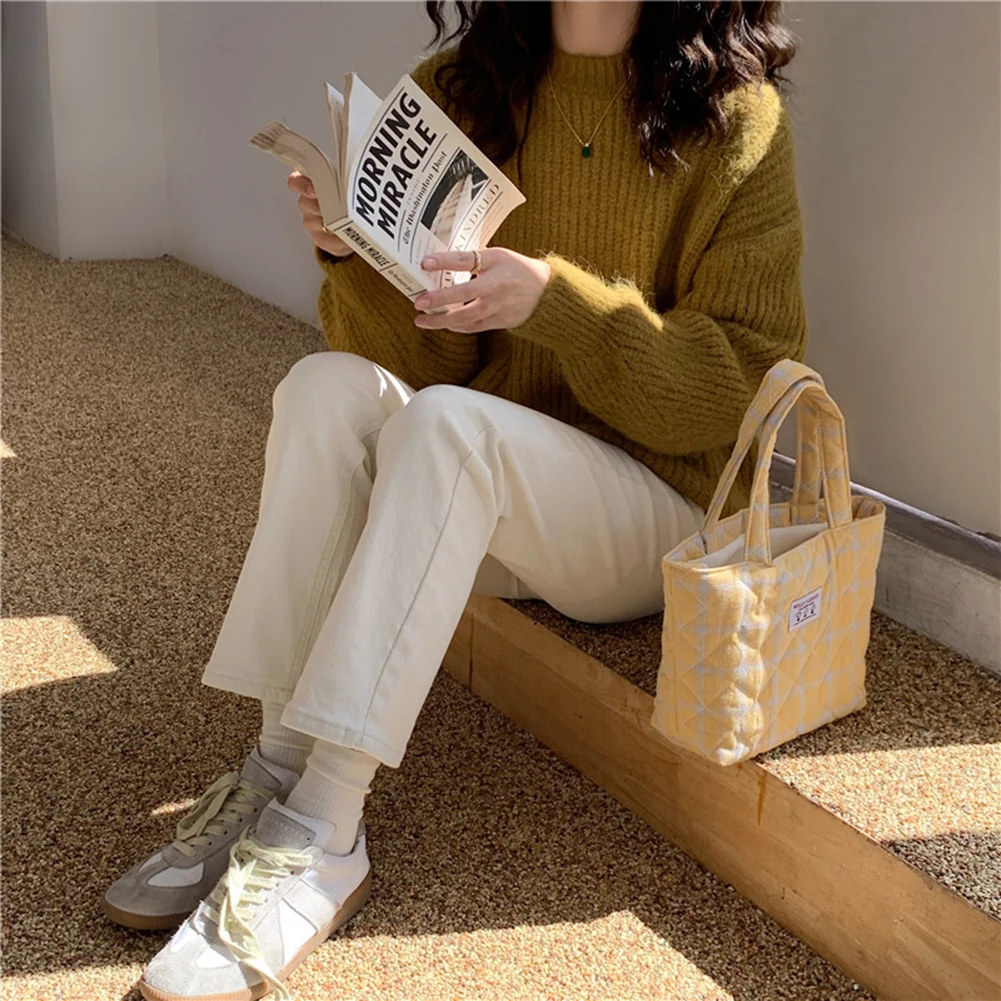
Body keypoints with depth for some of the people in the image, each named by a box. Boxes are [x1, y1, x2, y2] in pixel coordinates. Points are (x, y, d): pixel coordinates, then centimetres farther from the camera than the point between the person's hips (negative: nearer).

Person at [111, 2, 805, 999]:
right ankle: (277, 773, -24)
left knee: (445, 418, -30)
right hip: (475, 501, 4)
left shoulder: (738, 119, -6)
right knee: (326, 386, -23)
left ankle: (317, 839, -30)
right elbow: (420, 358, 2)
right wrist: (355, 258, -19)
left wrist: (555, 301, -23)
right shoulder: (455, 92, 3)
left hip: (663, 516, -3)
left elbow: (746, 383, -10)